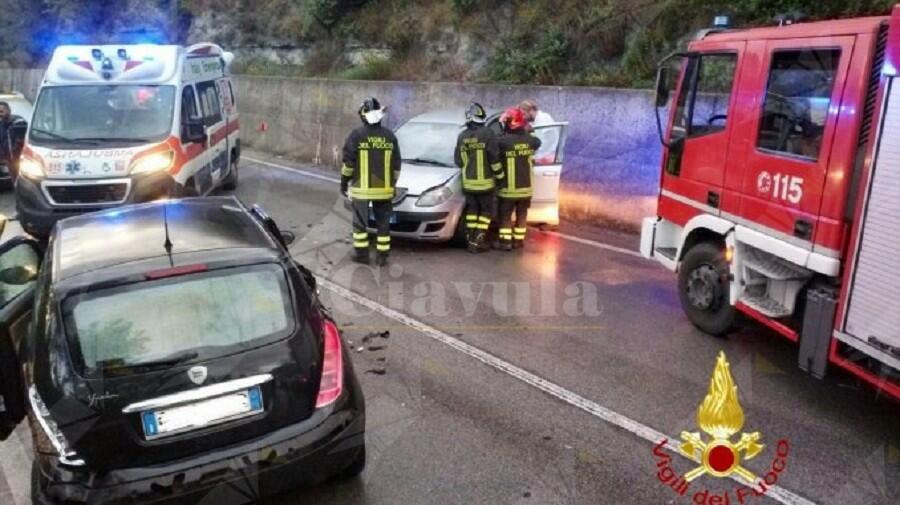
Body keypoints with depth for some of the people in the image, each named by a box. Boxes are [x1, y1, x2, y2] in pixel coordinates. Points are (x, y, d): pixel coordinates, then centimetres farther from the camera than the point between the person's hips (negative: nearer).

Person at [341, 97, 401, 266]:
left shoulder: (357, 135, -7)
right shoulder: (389, 136, 3)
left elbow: (348, 162, -6)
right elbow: (396, 165, 8)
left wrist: (344, 182, 6)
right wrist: (393, 184, 19)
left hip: (361, 188, -2)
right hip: (384, 189, 3)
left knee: (360, 222, 9)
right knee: (383, 223, 10)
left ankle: (362, 254, 13)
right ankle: (382, 256, 12)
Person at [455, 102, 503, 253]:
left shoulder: (462, 136, 6)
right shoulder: (487, 133, -12)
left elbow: (458, 160, 9)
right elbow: (494, 157, -14)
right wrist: (500, 175, -3)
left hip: (468, 183, 5)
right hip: (484, 182, -5)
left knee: (471, 211, 15)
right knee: (487, 211, 5)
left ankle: (471, 241, 14)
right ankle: (478, 242, -2)